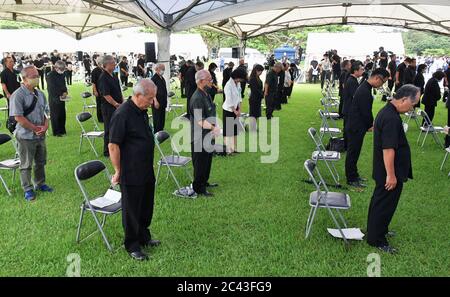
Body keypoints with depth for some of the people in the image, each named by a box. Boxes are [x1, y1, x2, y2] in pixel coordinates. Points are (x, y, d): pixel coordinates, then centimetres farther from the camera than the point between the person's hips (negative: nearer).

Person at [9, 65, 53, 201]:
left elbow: (45, 111, 13)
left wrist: (45, 125, -5)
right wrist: (35, 129, -16)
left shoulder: (40, 94, 6)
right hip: (26, 137, -7)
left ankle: (40, 183, 36)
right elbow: (18, 117, -20)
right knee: (26, 165, 7)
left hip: (41, 135, 7)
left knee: (41, 162, 19)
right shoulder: (18, 95, -16)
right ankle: (28, 189, 19)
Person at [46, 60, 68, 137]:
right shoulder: (50, 76, -13)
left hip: (61, 98, 7)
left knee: (62, 115, 10)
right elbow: (51, 88, -14)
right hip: (54, 99, -7)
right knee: (55, 116, 1)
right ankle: (56, 132, 9)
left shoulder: (62, 74, 9)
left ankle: (62, 130, 22)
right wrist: (59, 96, -17)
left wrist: (65, 92, -2)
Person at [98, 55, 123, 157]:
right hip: (108, 107, -9)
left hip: (118, 107, 9)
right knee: (109, 130, 0)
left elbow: (119, 91, 19)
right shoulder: (103, 78, -16)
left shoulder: (114, 76, 12)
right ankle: (107, 151, 11)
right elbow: (106, 95, -20)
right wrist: (116, 104, -17)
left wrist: (122, 102, 9)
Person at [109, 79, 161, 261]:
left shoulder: (142, 111, 8)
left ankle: (144, 237, 38)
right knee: (132, 210, 7)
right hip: (131, 174, -8)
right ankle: (132, 246, 23)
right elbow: (113, 145, -20)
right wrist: (118, 171, -15)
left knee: (146, 207, 20)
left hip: (147, 172, 8)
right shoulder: (122, 114, -21)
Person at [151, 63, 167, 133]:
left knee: (162, 119, 12)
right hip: (157, 103, -8)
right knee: (157, 119, -3)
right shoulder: (154, 78, -11)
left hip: (163, 102, 8)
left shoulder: (162, 78, 14)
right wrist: (155, 101, -21)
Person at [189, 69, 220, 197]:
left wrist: (214, 128, 20)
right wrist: (213, 127, -40)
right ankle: (199, 189, 17)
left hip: (208, 135, 10)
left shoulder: (206, 95, 9)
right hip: (200, 137, -10)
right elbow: (200, 121, -30)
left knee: (207, 160, 22)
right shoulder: (197, 98, -23)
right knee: (200, 163, 3)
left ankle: (204, 182, 39)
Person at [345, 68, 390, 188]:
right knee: (353, 153, 1)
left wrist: (371, 123, 10)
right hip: (356, 128, -10)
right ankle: (351, 179, 11)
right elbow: (366, 112, -21)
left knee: (354, 152, 19)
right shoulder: (364, 91, -24)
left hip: (355, 126, 10)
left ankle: (353, 175, 31)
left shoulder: (365, 87, 9)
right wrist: (370, 125, -6)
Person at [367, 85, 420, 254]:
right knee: (385, 204, 2)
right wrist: (391, 175, -24)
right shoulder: (391, 119, -27)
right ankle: (376, 240, 15)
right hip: (389, 172, -10)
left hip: (381, 170, 10)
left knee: (380, 201, 22)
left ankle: (378, 229, 40)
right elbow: (388, 149, -29)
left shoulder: (386, 111, 7)